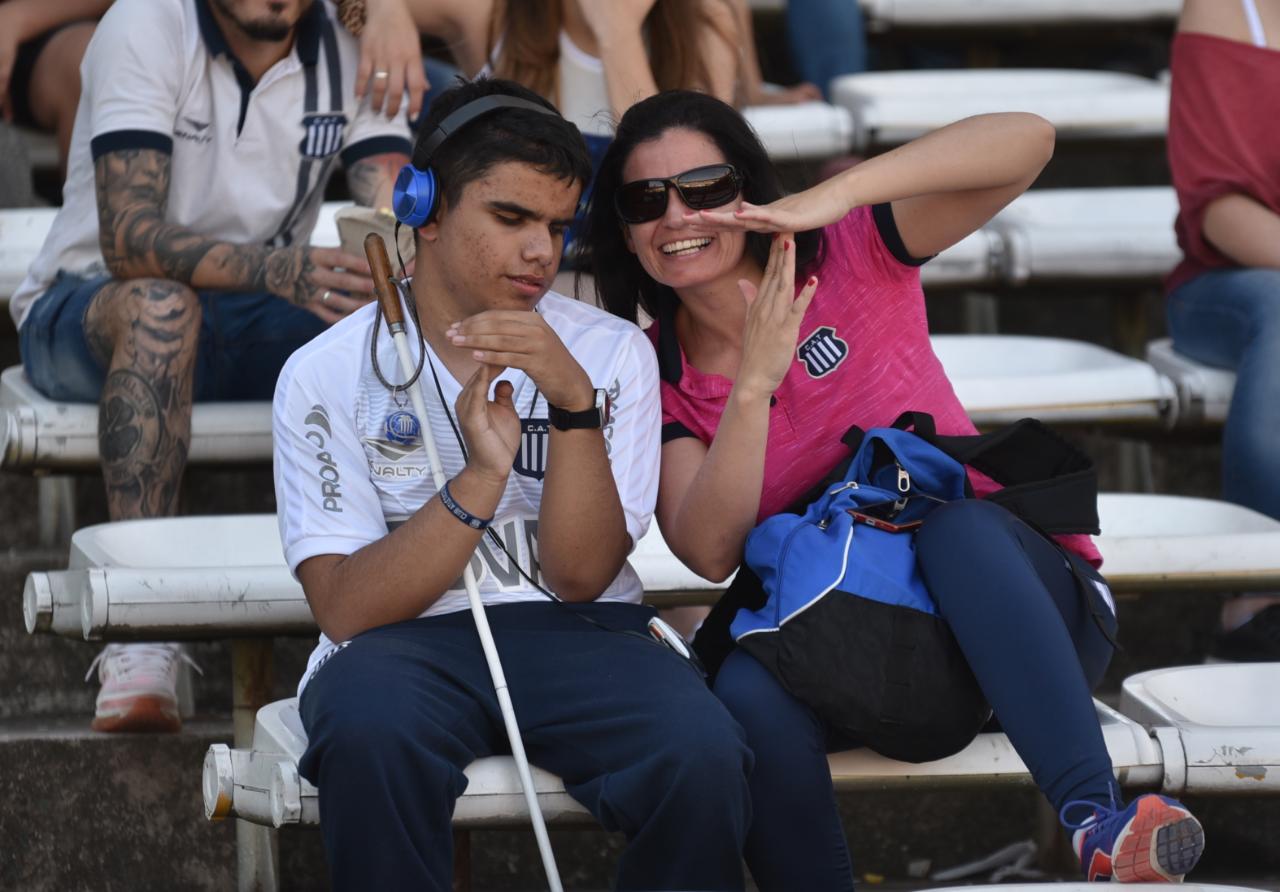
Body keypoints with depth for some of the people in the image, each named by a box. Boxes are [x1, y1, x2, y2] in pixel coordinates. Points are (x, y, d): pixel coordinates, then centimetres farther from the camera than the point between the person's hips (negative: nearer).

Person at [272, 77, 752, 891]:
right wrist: (481, 478, -21)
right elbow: (346, 608, -8)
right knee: (370, 731, -38)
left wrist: (573, 401, -17)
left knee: (703, 754, -31)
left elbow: (581, 577, -3)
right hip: (407, 641, -1)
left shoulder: (612, 353, 6)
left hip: (576, 638, 1)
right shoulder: (328, 374, 1)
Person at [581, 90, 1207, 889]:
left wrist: (832, 196, -30)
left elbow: (1026, 140, -19)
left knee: (953, 518, -36)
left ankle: (1096, 821, -48)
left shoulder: (847, 257, -3)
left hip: (1005, 597, -1)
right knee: (746, 694, -32)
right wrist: (754, 382, -26)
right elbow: (710, 553, -14)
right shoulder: (655, 373, 3)